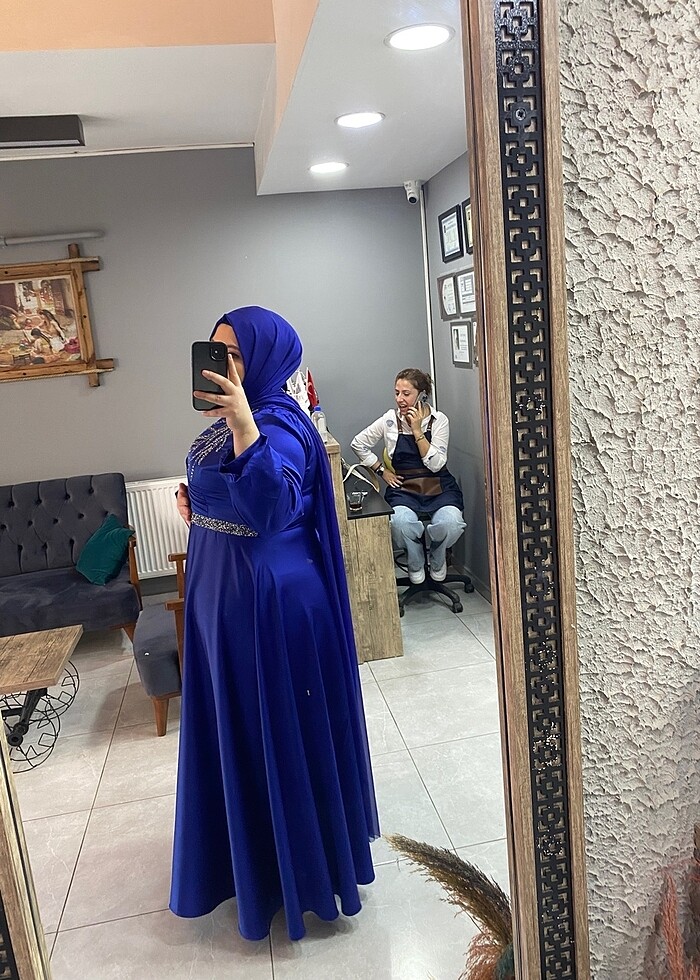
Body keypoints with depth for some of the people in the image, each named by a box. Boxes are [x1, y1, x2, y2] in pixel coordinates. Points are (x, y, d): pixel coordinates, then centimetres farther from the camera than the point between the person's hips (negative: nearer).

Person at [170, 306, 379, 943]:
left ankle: (305, 866, 27)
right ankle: (260, 852, 45)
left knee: (282, 727, 5)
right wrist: (194, 501, 4)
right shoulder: (235, 418, 9)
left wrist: (243, 425, -42)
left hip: (271, 596, -10)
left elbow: (269, 507, -36)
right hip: (224, 590, 10)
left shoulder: (278, 425, -20)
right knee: (239, 723, 22)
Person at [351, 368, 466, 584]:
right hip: (404, 488, 0)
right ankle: (415, 564, 0)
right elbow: (358, 444, 10)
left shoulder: (439, 420, -3)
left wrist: (417, 431, -16)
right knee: (400, 522, -35)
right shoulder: (390, 419, 0)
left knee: (450, 522, -32)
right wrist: (382, 471, 5)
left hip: (438, 487, 0)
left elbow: (435, 464, -11)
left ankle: (437, 561, 5)